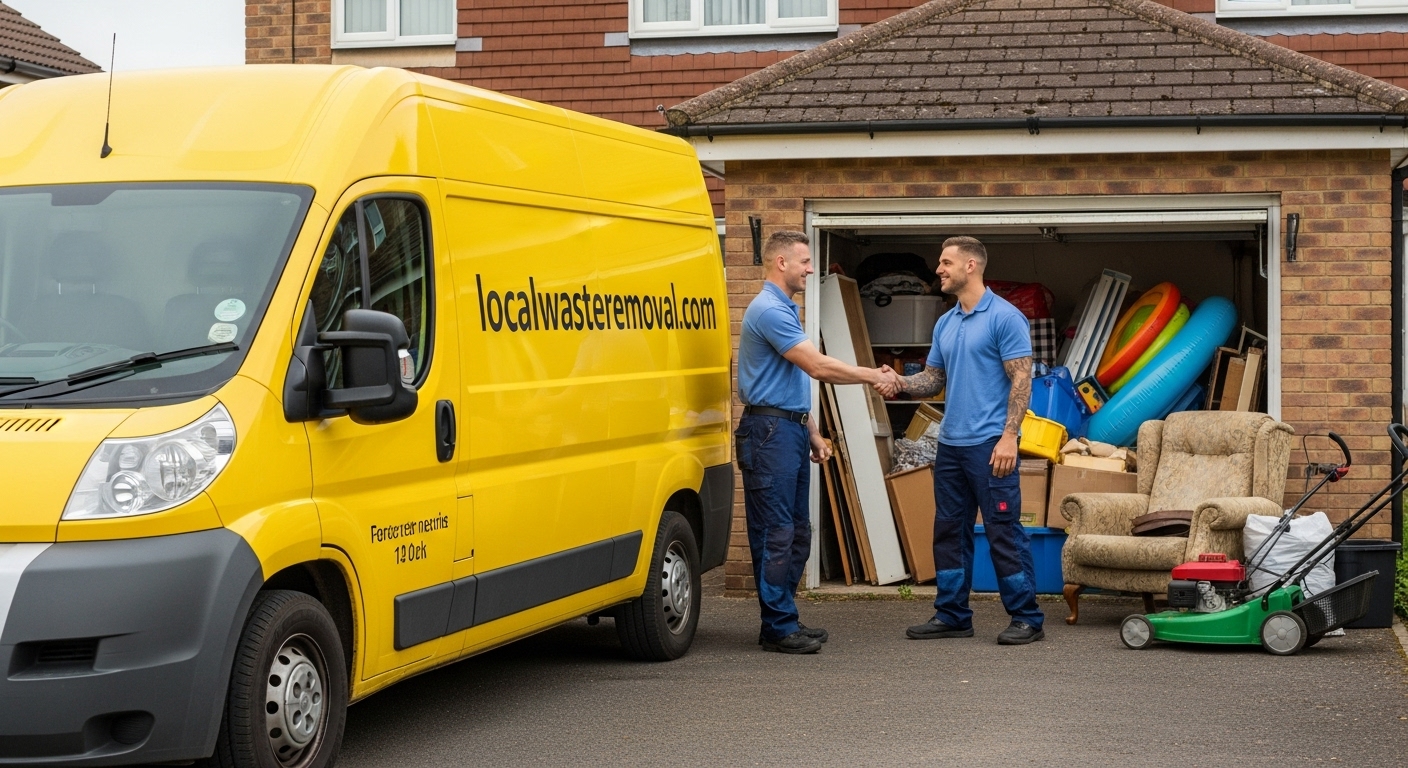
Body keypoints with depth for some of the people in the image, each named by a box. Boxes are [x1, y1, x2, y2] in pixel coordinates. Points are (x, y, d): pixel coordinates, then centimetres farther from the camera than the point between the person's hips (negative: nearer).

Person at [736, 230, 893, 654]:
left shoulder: (784, 310, 18)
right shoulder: (768, 310, -16)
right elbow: (817, 366, -21)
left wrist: (813, 433, 20)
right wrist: (872, 376, -12)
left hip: (791, 430, 11)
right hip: (769, 431, -11)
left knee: (796, 532, 12)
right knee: (776, 534, -6)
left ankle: (784, 619, 18)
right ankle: (778, 627, -2)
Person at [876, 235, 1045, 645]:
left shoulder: (1004, 317, -9)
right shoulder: (945, 324, 15)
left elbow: (1021, 378, -13)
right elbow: (934, 379, 18)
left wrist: (1009, 436, -20)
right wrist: (901, 383, -3)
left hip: (990, 444, -8)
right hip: (951, 443, 8)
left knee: (1004, 531, -5)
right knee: (950, 531, 10)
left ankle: (1027, 618, 1)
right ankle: (952, 615, 18)